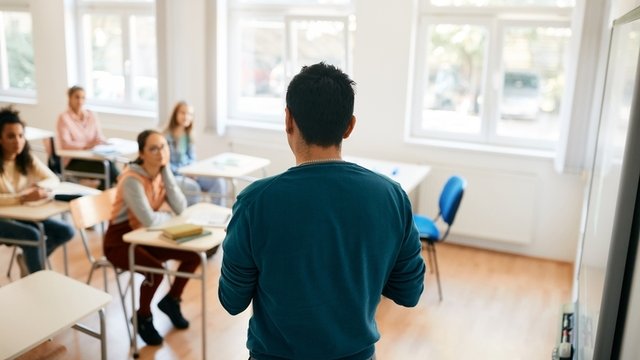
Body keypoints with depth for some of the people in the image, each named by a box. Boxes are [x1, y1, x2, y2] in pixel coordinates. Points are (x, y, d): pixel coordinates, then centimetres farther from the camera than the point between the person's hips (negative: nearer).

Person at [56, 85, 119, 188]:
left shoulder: (91, 116, 10)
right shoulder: (64, 118, -5)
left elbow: (99, 136, 7)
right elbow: (65, 144, -14)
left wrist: (100, 142, -18)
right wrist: (87, 146, -28)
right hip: (73, 161, -4)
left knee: (107, 162, -32)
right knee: (106, 165, -31)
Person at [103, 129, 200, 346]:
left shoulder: (161, 172, -2)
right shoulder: (132, 179, -25)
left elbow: (181, 208, -14)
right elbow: (149, 219, -34)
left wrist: (166, 171, -19)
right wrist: (169, 214, -12)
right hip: (120, 241, -7)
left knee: (193, 254, -7)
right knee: (156, 269, -30)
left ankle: (171, 300, 18)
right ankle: (143, 316, 0)